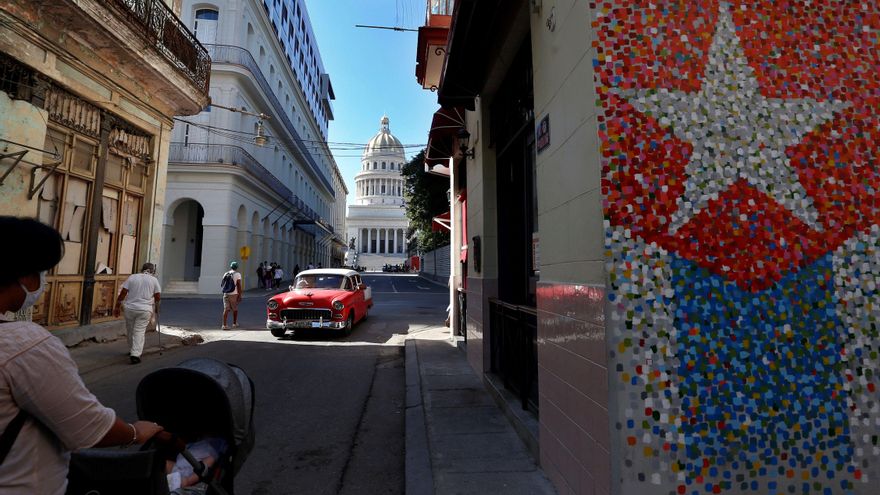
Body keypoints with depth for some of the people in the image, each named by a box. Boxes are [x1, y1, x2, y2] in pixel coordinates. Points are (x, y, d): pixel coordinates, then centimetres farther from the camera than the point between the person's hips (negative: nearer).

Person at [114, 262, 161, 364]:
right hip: (145, 310, -2)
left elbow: (123, 293, 2)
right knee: (140, 331, -2)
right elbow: (158, 296, 3)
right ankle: (135, 354, -12)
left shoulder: (132, 277, 7)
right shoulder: (154, 280, 4)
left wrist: (117, 307, 7)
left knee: (130, 331, 17)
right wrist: (156, 308, 20)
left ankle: (132, 351, 29)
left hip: (130, 308, 2)